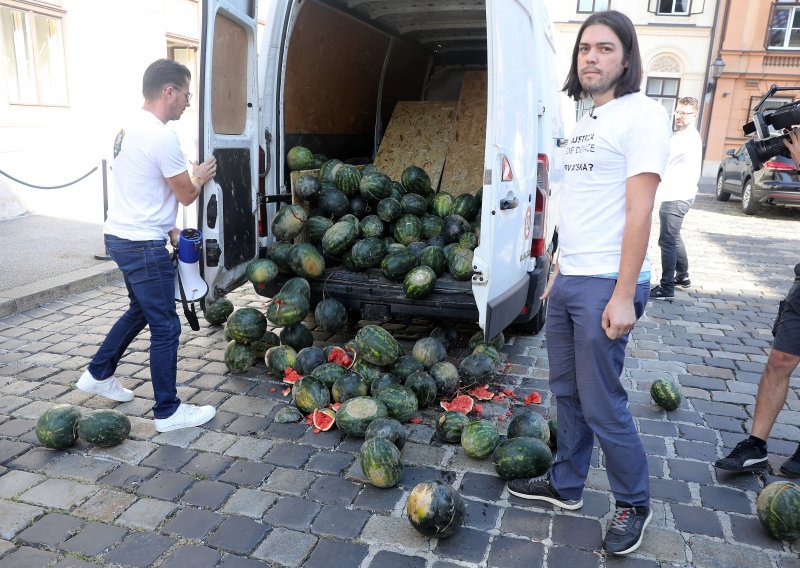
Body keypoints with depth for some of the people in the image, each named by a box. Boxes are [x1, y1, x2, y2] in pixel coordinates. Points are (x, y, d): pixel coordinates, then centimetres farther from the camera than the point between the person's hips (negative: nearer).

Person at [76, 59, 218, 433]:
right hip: (143, 246, -10)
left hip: (120, 236, 10)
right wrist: (200, 177, 9)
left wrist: (168, 228, 15)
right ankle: (168, 412, 9)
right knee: (165, 327, -1)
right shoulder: (162, 137, -20)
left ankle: (97, 375, 39)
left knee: (140, 311, 26)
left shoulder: (130, 129, 11)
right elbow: (186, 195, -12)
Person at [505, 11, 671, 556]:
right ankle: (566, 484, 32)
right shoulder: (586, 122, 16)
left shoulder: (641, 114, -9)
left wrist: (623, 295, -19)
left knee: (602, 404, 0)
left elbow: (638, 213, -16)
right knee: (567, 391, 16)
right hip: (567, 280, 8)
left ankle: (634, 503, 22)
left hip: (606, 286, -8)